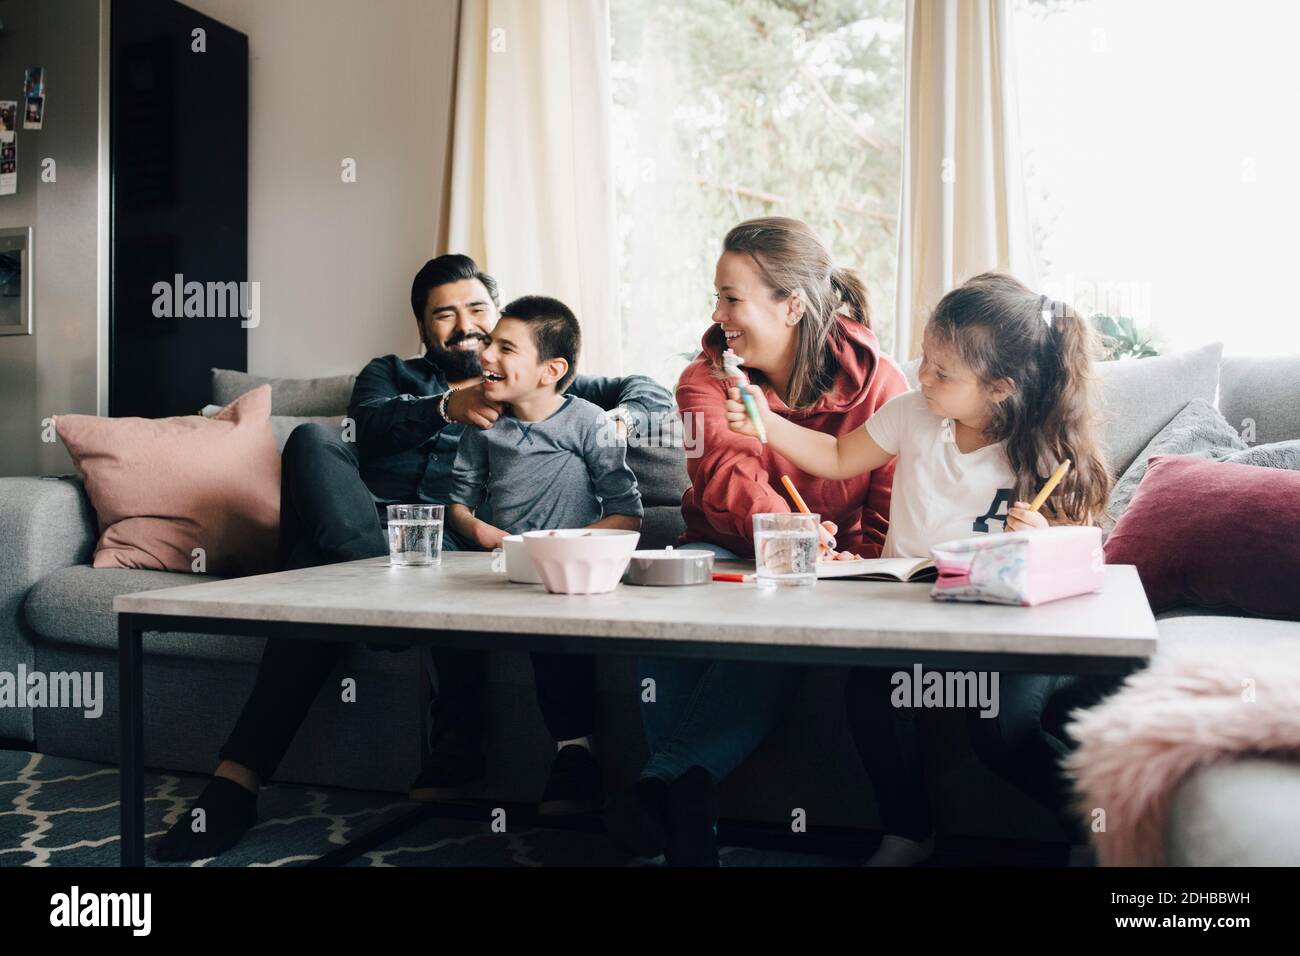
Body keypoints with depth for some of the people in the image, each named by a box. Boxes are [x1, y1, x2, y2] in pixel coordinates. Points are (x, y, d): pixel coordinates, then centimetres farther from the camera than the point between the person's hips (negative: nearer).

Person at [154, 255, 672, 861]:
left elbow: (649, 390, 27)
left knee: (320, 562, -34)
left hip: (453, 542, -1)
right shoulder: (389, 375, 31)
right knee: (313, 442, -32)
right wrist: (446, 407, -17)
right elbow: (367, 422, 3)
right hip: (363, 523, 1)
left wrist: (621, 418, 1)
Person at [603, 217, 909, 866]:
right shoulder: (708, 378, -1)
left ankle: (665, 780, -34)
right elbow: (727, 473, -23)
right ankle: (688, 804, -31)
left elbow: (892, 517, -3)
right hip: (728, 554, 2)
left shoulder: (877, 381, -3)